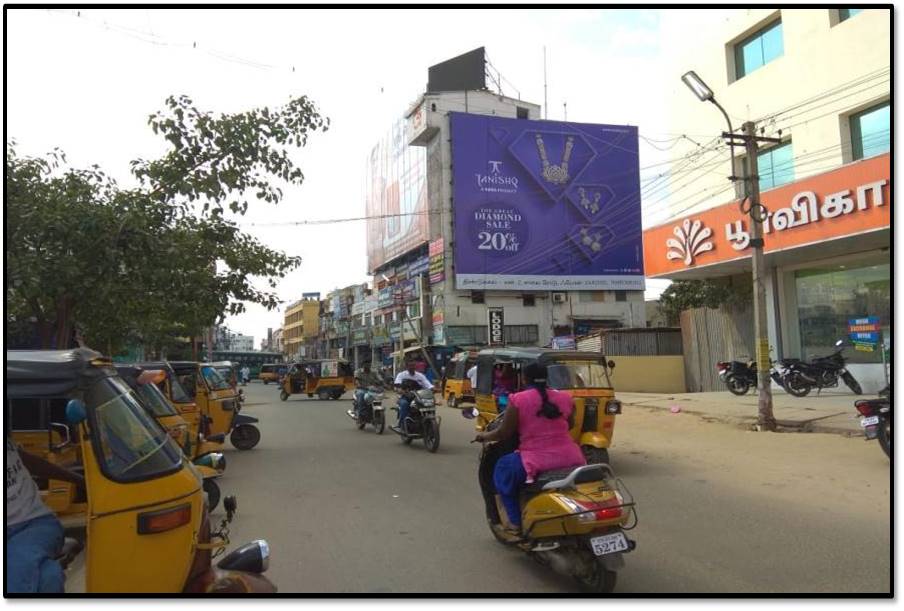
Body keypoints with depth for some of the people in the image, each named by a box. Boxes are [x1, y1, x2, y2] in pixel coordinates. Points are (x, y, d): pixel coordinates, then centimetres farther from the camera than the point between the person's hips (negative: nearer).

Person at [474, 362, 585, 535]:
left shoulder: (518, 400, -5)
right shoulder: (565, 398, 7)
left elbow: (504, 433, 0)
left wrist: (485, 436, 20)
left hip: (537, 461, -4)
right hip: (570, 459, 4)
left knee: (503, 470, 23)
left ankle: (516, 523, 18)